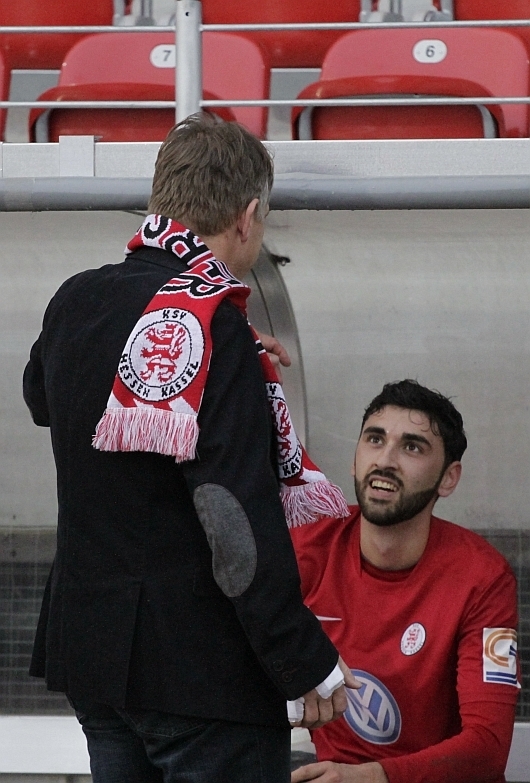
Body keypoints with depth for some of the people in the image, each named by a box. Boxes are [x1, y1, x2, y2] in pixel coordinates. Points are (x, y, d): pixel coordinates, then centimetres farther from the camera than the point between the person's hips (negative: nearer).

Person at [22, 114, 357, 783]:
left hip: (87, 648, 8)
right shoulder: (214, 329, -17)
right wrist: (308, 666, -14)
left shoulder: (75, 301, 6)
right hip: (203, 673, -8)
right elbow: (242, 522, -21)